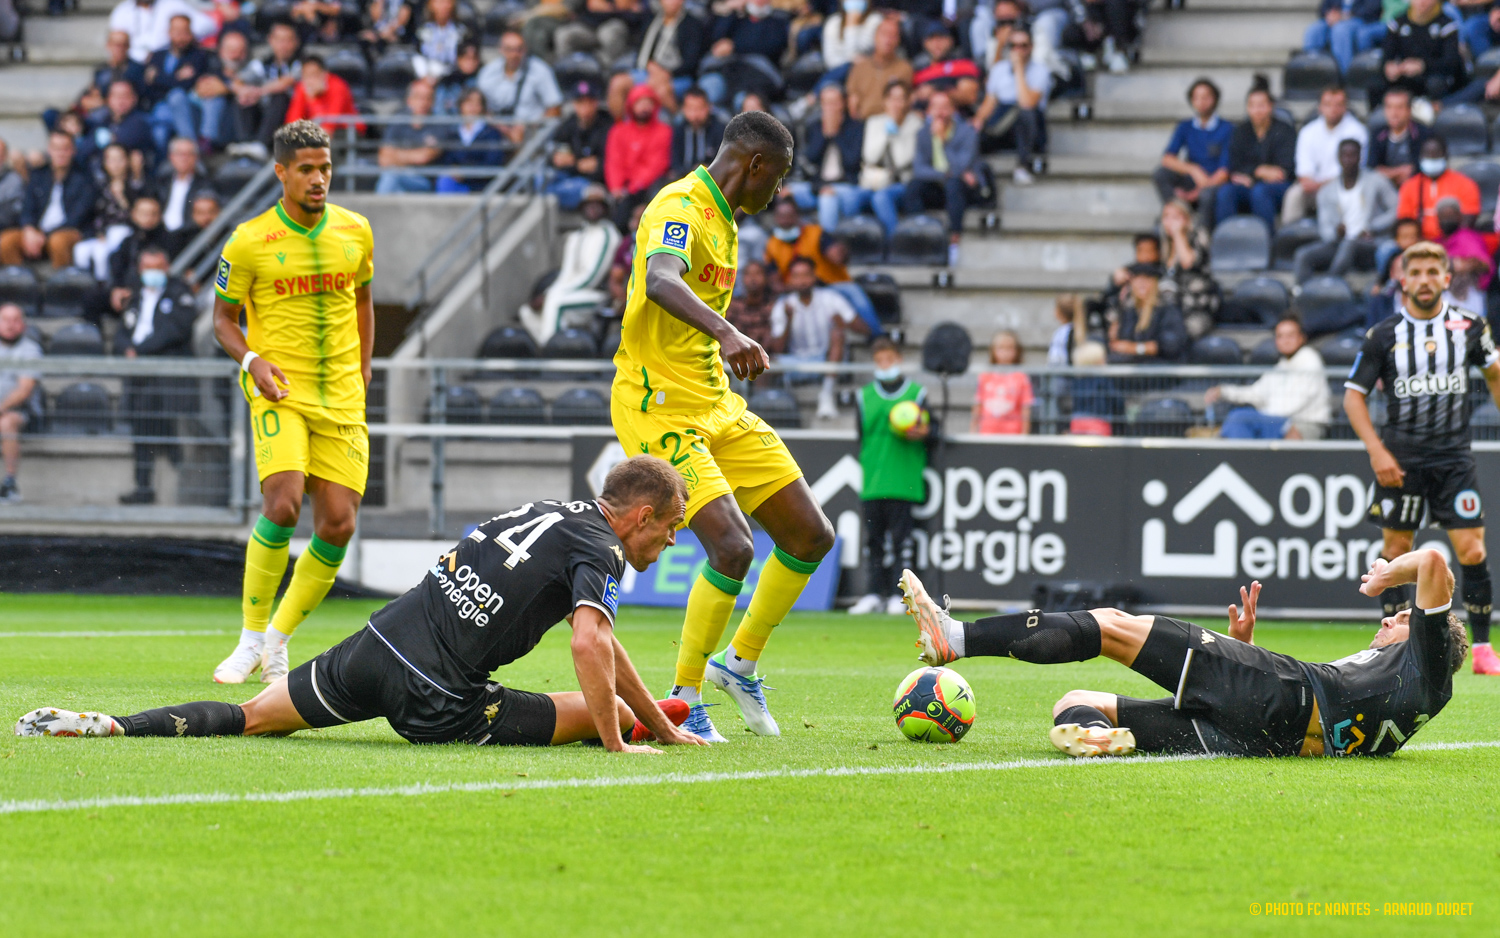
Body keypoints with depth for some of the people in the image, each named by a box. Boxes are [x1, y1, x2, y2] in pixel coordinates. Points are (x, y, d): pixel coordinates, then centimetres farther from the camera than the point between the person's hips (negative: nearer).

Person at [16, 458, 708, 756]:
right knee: (599, 709, -2)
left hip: (376, 644, 8)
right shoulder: (598, 550, -3)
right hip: (435, 700, -8)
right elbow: (590, 646, -21)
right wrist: (617, 743, -13)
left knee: (251, 718, 8)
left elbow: (601, 641, 32)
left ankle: (105, 727, -3)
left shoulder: (556, 514, 25)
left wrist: (660, 725, 34)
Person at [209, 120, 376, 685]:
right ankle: (252, 637, -8)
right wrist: (252, 360, -13)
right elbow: (224, 317, 6)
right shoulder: (249, 242, -4)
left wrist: (361, 373, 13)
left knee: (338, 526, -3)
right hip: (280, 391, -4)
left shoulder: (355, 232, 6)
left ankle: (278, 642, 14)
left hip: (342, 398, 4)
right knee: (282, 505, -23)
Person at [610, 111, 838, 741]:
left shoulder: (721, 217, 13)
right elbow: (660, 282, -40)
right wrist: (724, 331, -55)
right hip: (661, 408, -10)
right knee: (733, 549, -22)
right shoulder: (680, 207, -17)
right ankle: (684, 701, -7)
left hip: (716, 407, 10)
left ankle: (740, 663, 24)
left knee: (811, 536, 7)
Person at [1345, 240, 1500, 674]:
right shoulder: (1384, 336, -4)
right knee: (1396, 548, 4)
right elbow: (1353, 394, 0)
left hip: (1454, 455, 0)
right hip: (1400, 456, 0)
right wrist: (1376, 451, -9)